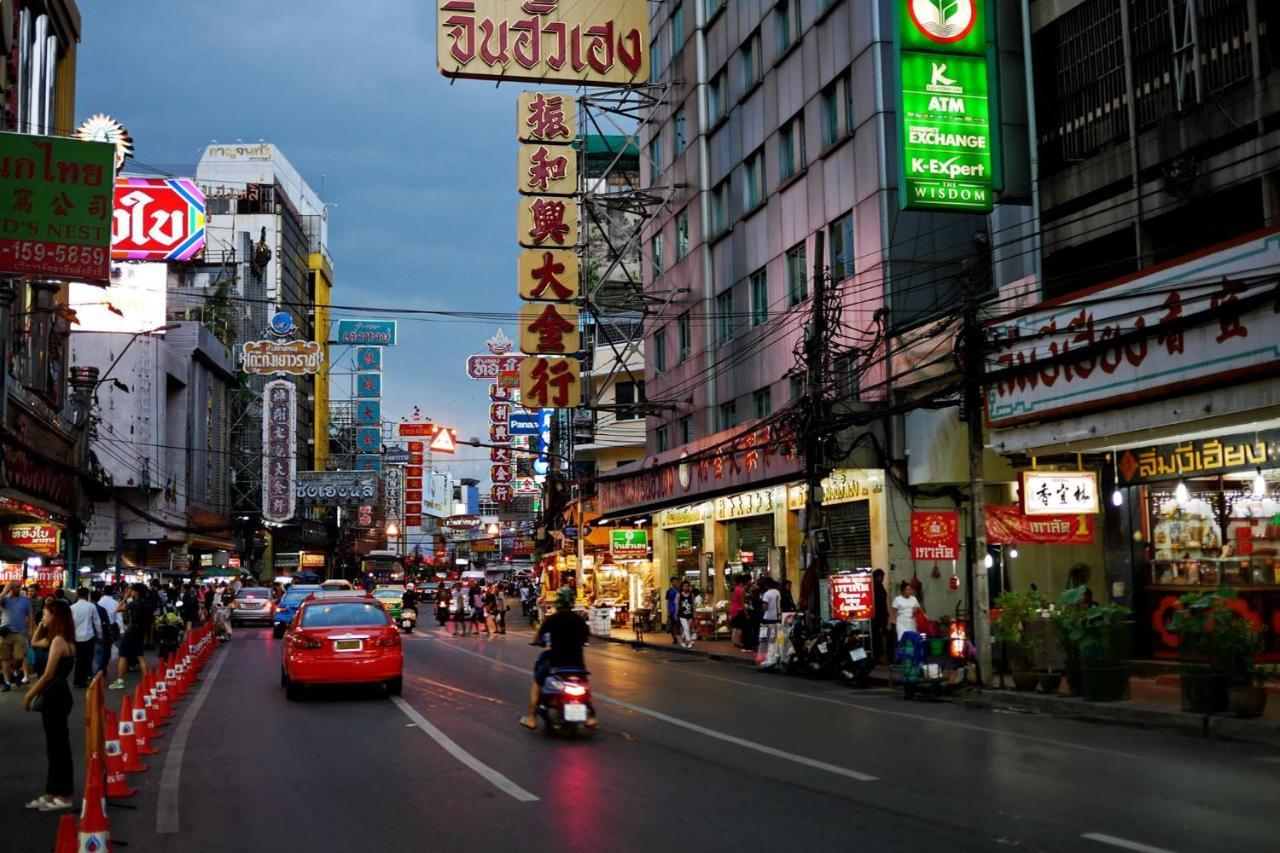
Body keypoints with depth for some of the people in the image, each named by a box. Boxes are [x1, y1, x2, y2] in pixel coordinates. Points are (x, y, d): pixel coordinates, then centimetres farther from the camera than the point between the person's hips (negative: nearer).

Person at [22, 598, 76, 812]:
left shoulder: (58, 641, -18)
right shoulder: (64, 640, 11)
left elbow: (48, 675, -19)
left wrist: (29, 695, -10)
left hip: (55, 699, -10)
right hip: (57, 697, 10)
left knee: (59, 747, -2)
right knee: (55, 746, 15)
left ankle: (64, 797, 6)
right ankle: (51, 794, 22)